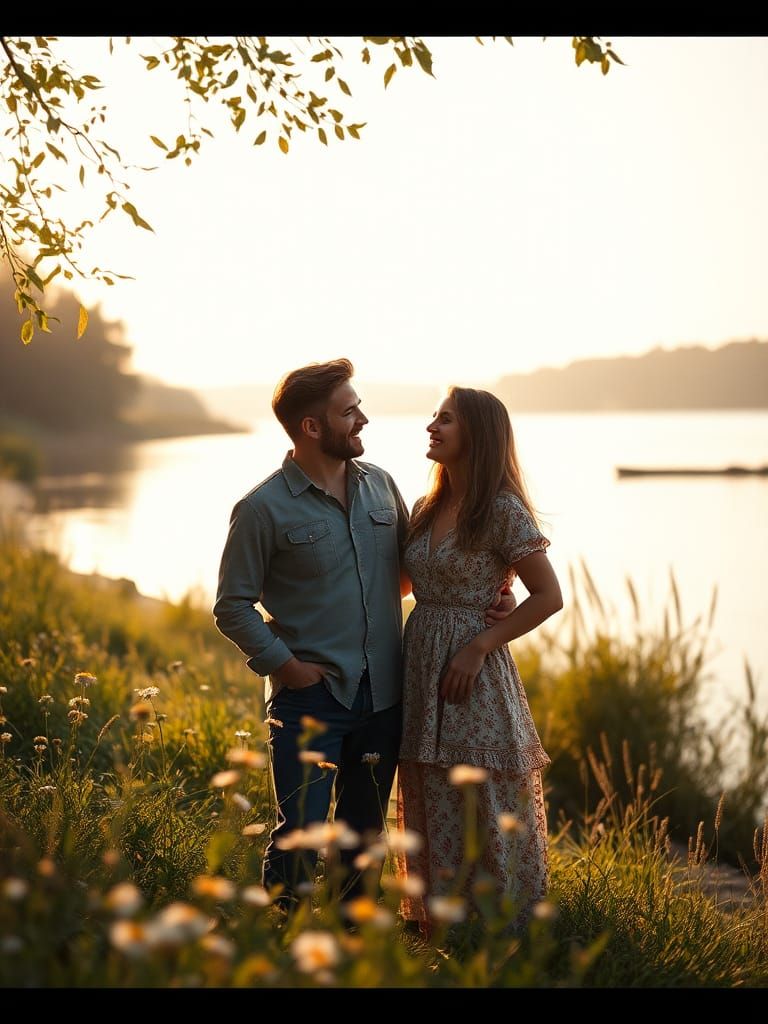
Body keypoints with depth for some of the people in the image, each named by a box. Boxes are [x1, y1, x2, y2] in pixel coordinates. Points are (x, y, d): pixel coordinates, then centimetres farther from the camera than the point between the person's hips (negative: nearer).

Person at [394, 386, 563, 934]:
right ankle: (436, 925, 26)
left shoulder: (503, 510, -11)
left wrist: (479, 647, -16)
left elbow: (549, 596, -12)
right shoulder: (426, 509, 11)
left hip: (474, 675, -7)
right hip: (419, 667, 7)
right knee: (430, 811, 13)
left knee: (484, 812, 1)